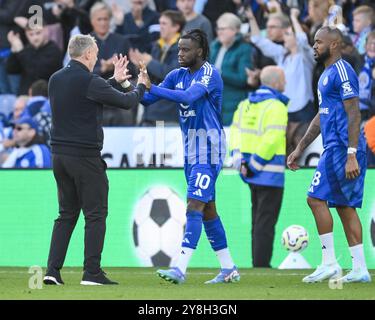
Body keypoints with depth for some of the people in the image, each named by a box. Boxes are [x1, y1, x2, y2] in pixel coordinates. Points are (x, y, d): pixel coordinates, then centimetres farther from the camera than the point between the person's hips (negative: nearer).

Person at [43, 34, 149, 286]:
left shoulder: (56, 80, 10)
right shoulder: (90, 82, -14)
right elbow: (126, 102, -6)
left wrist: (116, 81, 28)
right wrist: (140, 86, 15)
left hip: (60, 156, 7)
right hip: (85, 156, -7)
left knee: (66, 214, 13)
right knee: (95, 215, 1)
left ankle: (53, 270, 5)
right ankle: (92, 272, -2)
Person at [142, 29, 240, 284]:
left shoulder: (210, 74, -13)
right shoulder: (178, 75, 10)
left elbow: (188, 97, -30)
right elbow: (147, 99, 7)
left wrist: (151, 87, -30)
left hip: (209, 149, -9)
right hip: (191, 149, 9)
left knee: (195, 205, -15)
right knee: (207, 210, 11)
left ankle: (180, 269, -22)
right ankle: (228, 269, 18)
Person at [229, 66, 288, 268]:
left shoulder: (245, 104, 11)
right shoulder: (276, 107, -14)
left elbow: (235, 130, 8)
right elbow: (272, 139, -22)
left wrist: (238, 158, 1)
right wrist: (256, 164, -16)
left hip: (251, 173, 8)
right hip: (270, 174, -8)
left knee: (257, 219, 16)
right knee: (266, 221, -3)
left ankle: (257, 263, 20)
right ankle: (262, 265, -2)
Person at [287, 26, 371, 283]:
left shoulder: (342, 72, -12)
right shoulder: (327, 74, 20)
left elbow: (354, 114, -19)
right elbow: (321, 117, 27)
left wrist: (351, 155, -24)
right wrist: (300, 149, 28)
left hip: (342, 148, -10)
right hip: (336, 148, 10)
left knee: (317, 198, -9)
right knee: (345, 206, 9)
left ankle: (330, 263, -7)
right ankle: (360, 269, 9)